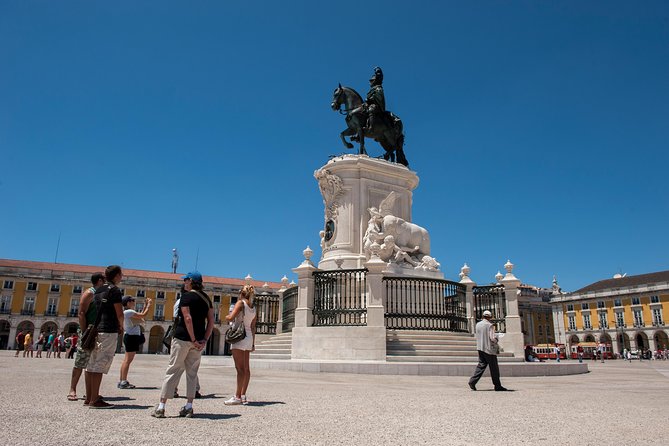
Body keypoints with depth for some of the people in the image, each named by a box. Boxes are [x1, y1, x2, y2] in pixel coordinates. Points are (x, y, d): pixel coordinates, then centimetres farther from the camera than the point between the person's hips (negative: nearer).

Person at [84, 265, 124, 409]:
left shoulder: (98, 290, 16)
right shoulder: (114, 290, -8)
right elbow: (119, 314, -12)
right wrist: (121, 327, 5)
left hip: (95, 329, 8)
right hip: (108, 330, -8)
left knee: (91, 364, 10)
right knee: (101, 364, -8)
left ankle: (89, 397, 16)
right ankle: (94, 400, -7)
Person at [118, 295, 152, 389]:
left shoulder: (126, 312, 17)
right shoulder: (129, 312, -14)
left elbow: (140, 316, 20)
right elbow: (143, 315, -14)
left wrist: (145, 306, 19)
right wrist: (149, 305, -2)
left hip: (130, 337, 11)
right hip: (132, 337, -11)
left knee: (126, 360, 12)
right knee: (128, 360, -9)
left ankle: (122, 381, 15)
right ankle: (123, 382, -9)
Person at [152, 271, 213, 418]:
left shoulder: (186, 296, -8)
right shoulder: (206, 298, 10)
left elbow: (187, 318, -18)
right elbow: (211, 321, 5)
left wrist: (193, 340, -15)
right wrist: (205, 340, 1)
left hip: (183, 338, -5)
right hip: (199, 340, 5)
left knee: (173, 371, 2)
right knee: (192, 373, 11)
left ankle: (161, 407, 5)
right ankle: (189, 407, 12)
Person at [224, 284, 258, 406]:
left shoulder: (241, 303, -7)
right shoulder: (253, 308, 13)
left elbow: (231, 318, -18)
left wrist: (226, 317, 5)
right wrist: (253, 343, 19)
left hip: (240, 336, -7)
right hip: (249, 337, 7)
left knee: (240, 368, -8)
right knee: (246, 368, 10)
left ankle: (237, 397, -6)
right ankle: (243, 395, 15)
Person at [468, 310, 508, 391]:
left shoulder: (478, 325, 8)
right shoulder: (490, 325, -13)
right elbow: (493, 338, -16)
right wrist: (496, 340, 4)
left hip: (480, 348, 6)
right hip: (489, 349, -6)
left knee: (481, 366, 9)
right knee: (494, 368, 4)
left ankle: (472, 381, -1)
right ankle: (497, 386, 11)